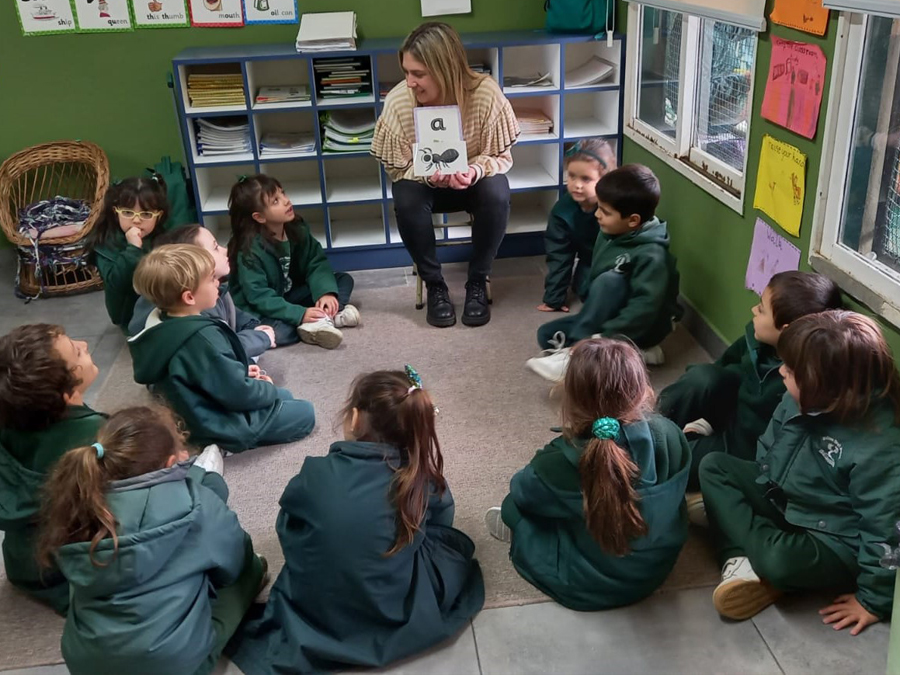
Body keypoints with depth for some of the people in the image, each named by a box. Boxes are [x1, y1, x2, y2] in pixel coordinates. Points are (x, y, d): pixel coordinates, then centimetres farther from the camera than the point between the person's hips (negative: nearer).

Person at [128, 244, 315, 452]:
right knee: (304, 412, 0)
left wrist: (240, 371, 6)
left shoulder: (165, 327, -2)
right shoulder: (203, 338, -32)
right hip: (220, 425, -10)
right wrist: (268, 389, -7)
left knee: (284, 396, 23)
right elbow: (238, 393, -26)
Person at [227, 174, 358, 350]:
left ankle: (319, 320, -27)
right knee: (280, 332, -39)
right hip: (258, 310, -7)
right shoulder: (250, 250, -25)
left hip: (290, 296, 7)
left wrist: (326, 292, -27)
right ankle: (331, 315, -19)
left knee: (344, 280, -3)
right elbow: (260, 298, -28)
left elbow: (316, 263, -8)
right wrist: (300, 314, -36)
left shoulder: (296, 228, -7)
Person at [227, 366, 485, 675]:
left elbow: (286, 531, 0)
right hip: (395, 619, -3)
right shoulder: (423, 477, -17)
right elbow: (441, 524, 5)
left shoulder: (315, 473, -19)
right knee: (455, 543, 19)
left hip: (312, 614, 3)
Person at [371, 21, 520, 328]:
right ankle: (435, 285, -10)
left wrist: (476, 170, -38)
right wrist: (428, 175, -34)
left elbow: (502, 156, -15)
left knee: (497, 194, -32)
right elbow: (397, 169, -13)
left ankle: (477, 283, -10)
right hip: (424, 182, 1)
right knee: (406, 200, -32)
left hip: (473, 181, 0)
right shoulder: (398, 101, -24)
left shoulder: (486, 93, -26)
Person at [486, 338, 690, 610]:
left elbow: (521, 489, -7)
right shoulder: (669, 435, -24)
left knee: (514, 506, 13)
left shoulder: (557, 463, -32)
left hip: (588, 588, -4)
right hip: (659, 568, 4)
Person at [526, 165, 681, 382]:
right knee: (547, 335, -4)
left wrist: (604, 339, -38)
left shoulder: (651, 255, -27)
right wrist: (589, 314, 5)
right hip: (607, 317, 9)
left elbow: (645, 308, -34)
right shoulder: (609, 234, -3)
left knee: (610, 281, -34)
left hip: (642, 326, -9)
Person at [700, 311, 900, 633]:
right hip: (782, 500, 8)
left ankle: (757, 561, 0)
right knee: (713, 465, 1)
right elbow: (772, 446, 8)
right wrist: (758, 494, 12)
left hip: (834, 542, -8)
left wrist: (873, 599, -18)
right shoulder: (807, 398, -11)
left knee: (779, 560, -38)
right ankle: (741, 559, -14)